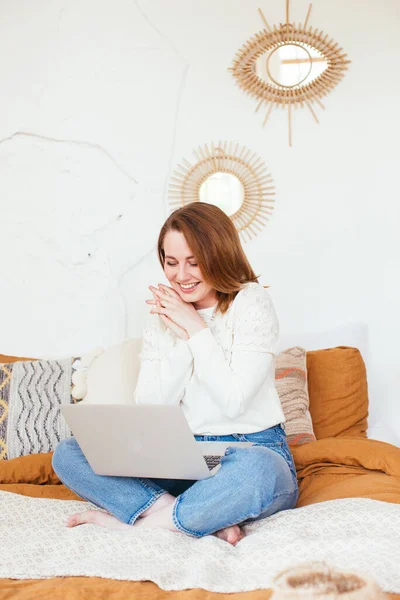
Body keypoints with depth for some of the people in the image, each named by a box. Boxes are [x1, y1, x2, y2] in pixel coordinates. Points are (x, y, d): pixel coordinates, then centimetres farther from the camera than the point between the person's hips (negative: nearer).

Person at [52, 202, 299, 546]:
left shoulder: (252, 303, -6)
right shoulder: (163, 314, 8)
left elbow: (234, 401, -16)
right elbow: (150, 409, -2)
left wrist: (197, 330, -12)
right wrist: (181, 338, -11)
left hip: (253, 450, -5)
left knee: (254, 470, -42)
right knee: (67, 453, -10)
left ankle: (145, 520, -18)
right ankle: (211, 520, -22)